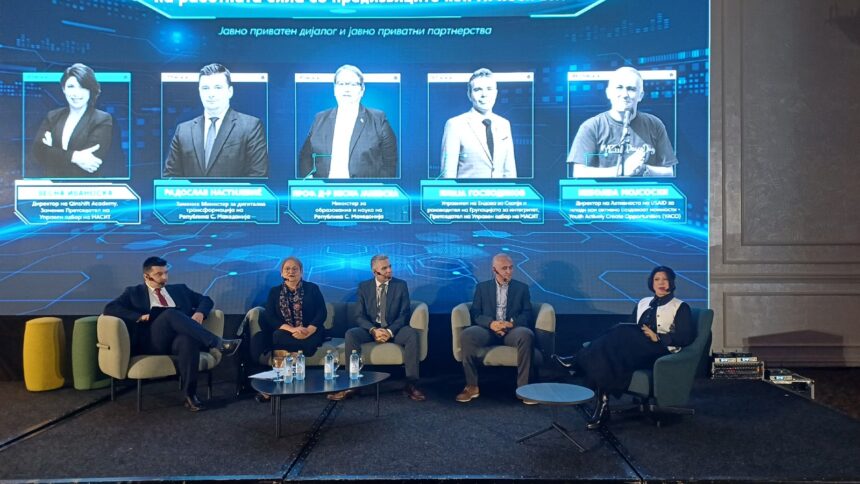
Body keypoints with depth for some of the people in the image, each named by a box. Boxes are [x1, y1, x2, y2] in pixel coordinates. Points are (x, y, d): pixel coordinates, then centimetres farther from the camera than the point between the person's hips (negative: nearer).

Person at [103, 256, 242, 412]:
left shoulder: (179, 289, 26)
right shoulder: (134, 292, 18)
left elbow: (206, 299, 23)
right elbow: (110, 308, 4)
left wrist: (200, 312, -1)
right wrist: (139, 316, -10)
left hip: (179, 338, 2)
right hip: (151, 342, -2)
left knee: (189, 340, -37)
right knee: (171, 313, -33)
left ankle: (190, 394, -31)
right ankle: (217, 343, -38)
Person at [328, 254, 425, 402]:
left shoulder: (401, 285, 2)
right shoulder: (364, 287, 4)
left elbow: (404, 314, -4)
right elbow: (360, 316, -2)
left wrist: (390, 331, -21)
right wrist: (373, 330, -22)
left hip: (393, 330, -1)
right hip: (371, 329, 1)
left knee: (412, 334, -32)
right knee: (350, 334, -29)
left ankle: (411, 384, -27)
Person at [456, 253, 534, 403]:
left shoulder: (522, 288, 16)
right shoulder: (482, 287, 16)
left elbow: (528, 315, 6)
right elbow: (475, 314, 5)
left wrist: (511, 323, -15)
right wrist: (491, 323, -16)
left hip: (512, 331, 0)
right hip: (488, 330, 1)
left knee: (526, 334, -36)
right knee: (466, 335, -31)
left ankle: (523, 387, -26)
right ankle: (472, 386, -20)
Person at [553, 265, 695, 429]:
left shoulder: (680, 307, 12)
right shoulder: (643, 303, 27)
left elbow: (687, 336, -1)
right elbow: (631, 328, 21)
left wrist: (657, 337, -11)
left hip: (660, 351, -4)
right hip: (635, 347, 5)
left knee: (621, 332, -32)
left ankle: (578, 360, -27)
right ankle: (602, 403, -38)